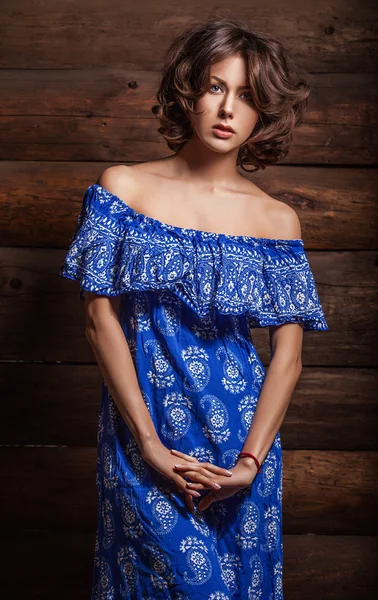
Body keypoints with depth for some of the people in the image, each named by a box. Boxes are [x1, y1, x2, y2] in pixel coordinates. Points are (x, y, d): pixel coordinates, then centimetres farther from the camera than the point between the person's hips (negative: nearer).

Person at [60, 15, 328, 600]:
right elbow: (101, 317, -6)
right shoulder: (125, 186, -2)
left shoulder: (278, 219, 0)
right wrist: (148, 442, -11)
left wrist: (252, 460, -12)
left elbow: (288, 356, -2)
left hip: (240, 433, 2)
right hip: (142, 425, -1)